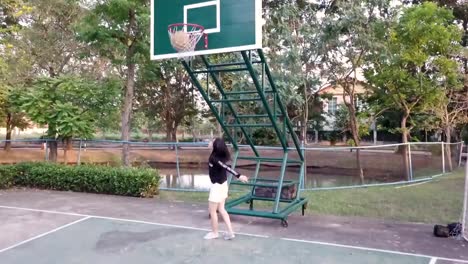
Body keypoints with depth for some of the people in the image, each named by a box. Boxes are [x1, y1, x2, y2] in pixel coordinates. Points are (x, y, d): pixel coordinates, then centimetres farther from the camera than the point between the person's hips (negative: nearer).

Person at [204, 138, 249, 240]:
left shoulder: (214, 158, -24)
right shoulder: (220, 155, -1)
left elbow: (226, 167, -34)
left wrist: (238, 176, -41)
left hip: (217, 186, -9)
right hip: (222, 184, 9)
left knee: (212, 211, 9)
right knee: (221, 209, 17)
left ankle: (214, 233, 26)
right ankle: (230, 232, 19)